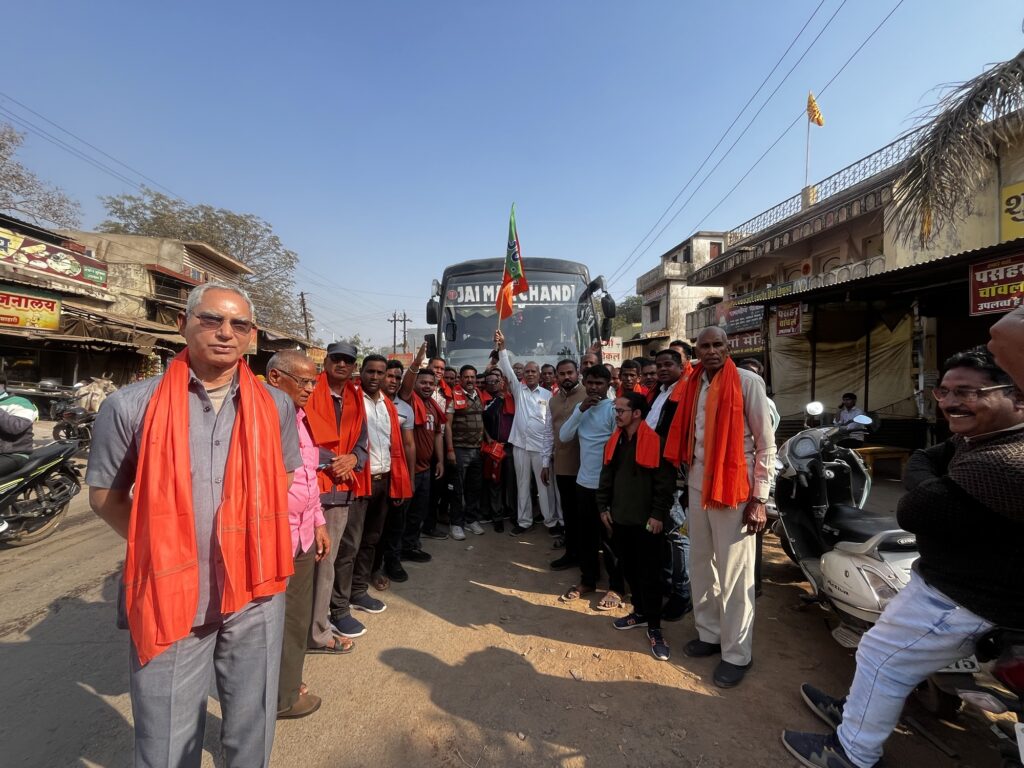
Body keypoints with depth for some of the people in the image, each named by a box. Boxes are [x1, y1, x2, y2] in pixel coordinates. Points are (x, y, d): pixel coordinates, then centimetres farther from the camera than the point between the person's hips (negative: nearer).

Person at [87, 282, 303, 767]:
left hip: (255, 591, 2)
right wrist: (158, 548, -5)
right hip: (169, 596, -1)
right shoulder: (132, 406, -9)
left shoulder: (275, 407, -1)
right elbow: (104, 494, 2)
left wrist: (254, 541, 4)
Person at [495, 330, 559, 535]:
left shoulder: (547, 395, 1)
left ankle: (551, 521, 19)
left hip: (541, 446, -2)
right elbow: (507, 370, -5)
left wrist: (550, 447, -5)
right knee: (523, 484, 11)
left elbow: (551, 422, -1)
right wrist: (501, 347, -15)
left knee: (545, 485, 6)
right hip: (520, 445, 2)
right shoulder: (518, 390, 6)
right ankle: (524, 521, 23)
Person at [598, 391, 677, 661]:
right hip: (620, 519, 7)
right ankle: (640, 612, 35)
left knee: (649, 574, 2)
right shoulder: (614, 442, 8)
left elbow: (665, 482, -13)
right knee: (629, 569, 17)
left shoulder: (655, 442, -13)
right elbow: (606, 477, 13)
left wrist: (658, 514, -14)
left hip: (647, 521, -6)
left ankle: (654, 627, 16)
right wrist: (604, 507, 9)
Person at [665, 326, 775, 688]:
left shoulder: (748, 382, -9)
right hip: (698, 485, 6)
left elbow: (766, 444, -8)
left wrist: (759, 499, -11)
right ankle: (709, 633, 34)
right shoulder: (694, 385, 7)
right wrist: (688, 479, 14)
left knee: (734, 575, 2)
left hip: (735, 488, -6)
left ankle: (737, 653, 19)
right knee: (701, 566, 16)